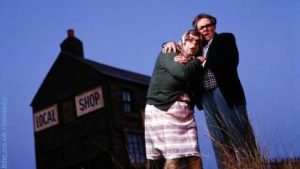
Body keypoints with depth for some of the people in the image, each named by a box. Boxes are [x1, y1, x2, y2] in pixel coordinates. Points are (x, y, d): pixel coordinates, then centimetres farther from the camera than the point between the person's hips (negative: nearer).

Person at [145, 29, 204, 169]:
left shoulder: (193, 63, 22)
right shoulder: (169, 54, 4)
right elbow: (183, 73, -15)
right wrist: (198, 62, 2)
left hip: (185, 112, 6)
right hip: (162, 110, -6)